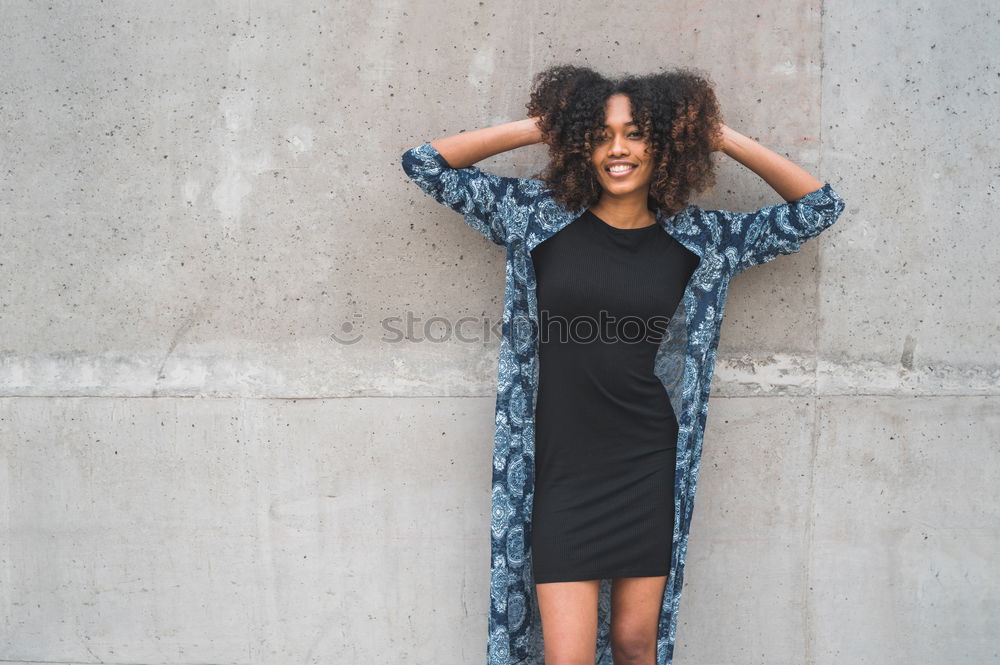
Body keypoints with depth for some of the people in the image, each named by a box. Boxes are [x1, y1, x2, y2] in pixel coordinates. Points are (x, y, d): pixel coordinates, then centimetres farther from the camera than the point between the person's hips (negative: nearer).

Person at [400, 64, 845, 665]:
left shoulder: (697, 238, 2)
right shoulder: (542, 217, 1)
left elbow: (819, 206, 7)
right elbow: (427, 162, 4)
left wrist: (723, 138, 1)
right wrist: (537, 129, -2)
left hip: (648, 472, 1)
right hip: (563, 470, -1)